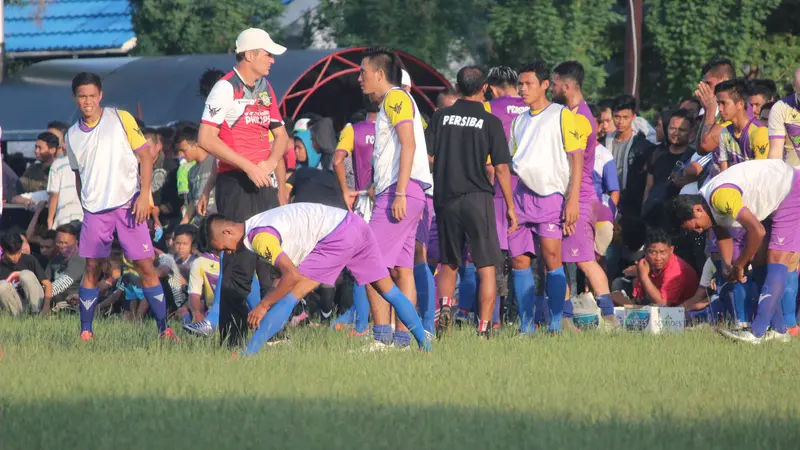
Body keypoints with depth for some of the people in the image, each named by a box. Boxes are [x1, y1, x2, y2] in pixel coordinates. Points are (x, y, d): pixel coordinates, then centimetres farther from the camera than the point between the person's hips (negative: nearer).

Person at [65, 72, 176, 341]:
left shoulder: (121, 119, 0)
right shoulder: (72, 136, 11)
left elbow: (145, 156, -1)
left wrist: (144, 195, -10)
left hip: (128, 205, -3)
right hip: (94, 210, 3)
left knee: (145, 266, -5)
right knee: (92, 270, 1)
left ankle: (163, 328, 1)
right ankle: (86, 332, 6)